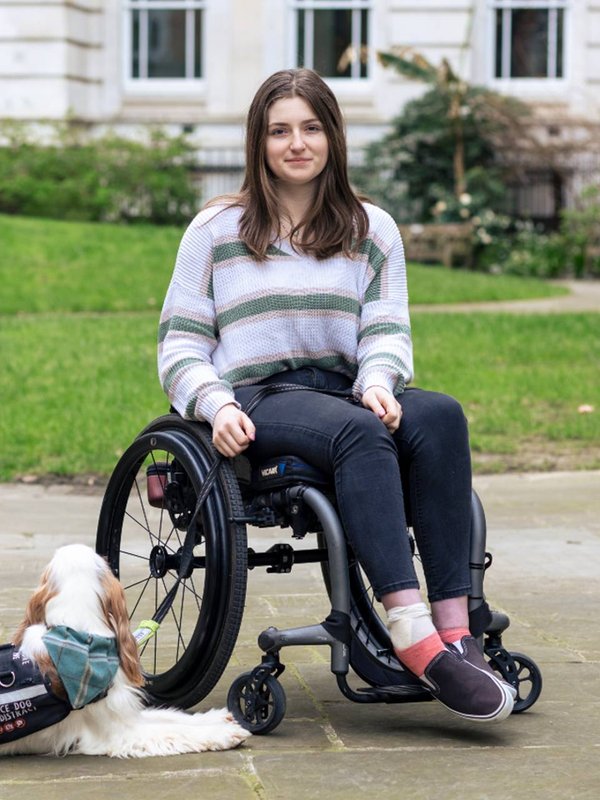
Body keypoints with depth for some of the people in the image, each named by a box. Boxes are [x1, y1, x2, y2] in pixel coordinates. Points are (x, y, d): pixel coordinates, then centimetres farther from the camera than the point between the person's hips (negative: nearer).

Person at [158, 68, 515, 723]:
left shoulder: (374, 231, 18)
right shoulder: (215, 230, 12)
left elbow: (386, 328, 7)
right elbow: (180, 344, 7)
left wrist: (377, 383, -16)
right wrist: (217, 405, -13)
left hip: (344, 392, 3)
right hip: (258, 402, -3)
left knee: (439, 416, -32)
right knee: (360, 433, -37)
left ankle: (455, 629, -39)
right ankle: (416, 640, -49)